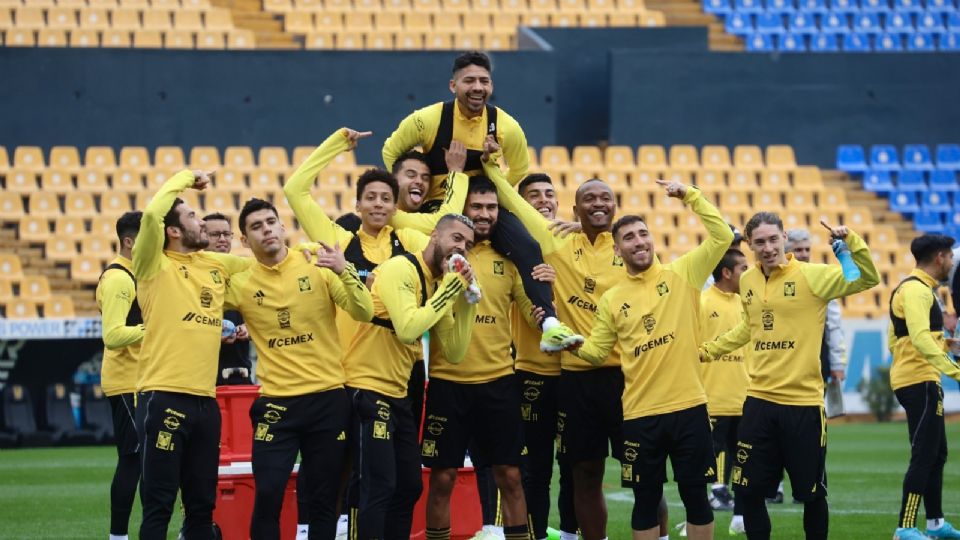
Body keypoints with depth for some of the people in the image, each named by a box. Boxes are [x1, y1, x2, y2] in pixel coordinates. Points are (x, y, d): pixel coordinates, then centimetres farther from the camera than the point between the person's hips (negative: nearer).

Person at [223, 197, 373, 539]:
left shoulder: (317, 267, -1)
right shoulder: (240, 283, 1)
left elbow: (364, 313, -6)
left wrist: (344, 271, -20)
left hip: (327, 399, 0)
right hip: (276, 403, 0)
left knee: (324, 499, 6)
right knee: (267, 495, -9)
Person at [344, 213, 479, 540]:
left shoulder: (441, 284, 11)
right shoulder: (400, 269, -15)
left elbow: (454, 354, 7)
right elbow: (407, 329, -29)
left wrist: (466, 298, -2)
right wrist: (450, 289, -19)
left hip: (397, 395, 10)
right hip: (368, 390, -10)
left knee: (409, 487, 14)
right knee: (379, 488, -13)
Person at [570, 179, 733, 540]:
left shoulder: (681, 274, 2)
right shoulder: (611, 300, 7)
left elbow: (722, 238, -5)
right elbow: (597, 351, 10)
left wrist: (689, 196, -8)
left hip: (689, 407, -1)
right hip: (640, 414, 1)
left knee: (696, 495, 5)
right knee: (645, 499, 7)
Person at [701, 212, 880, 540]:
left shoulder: (813, 276, -7)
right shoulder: (747, 282, 8)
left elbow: (868, 279, -14)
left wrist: (850, 241, -26)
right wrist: (707, 351, 28)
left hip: (804, 403, -4)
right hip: (759, 401, 4)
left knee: (812, 494, 4)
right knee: (749, 490, 7)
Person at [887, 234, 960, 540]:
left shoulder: (913, 288, 18)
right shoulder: (917, 290, -15)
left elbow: (895, 339, 24)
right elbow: (920, 337, -28)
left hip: (910, 379, 11)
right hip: (920, 381, -11)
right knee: (924, 456, -10)